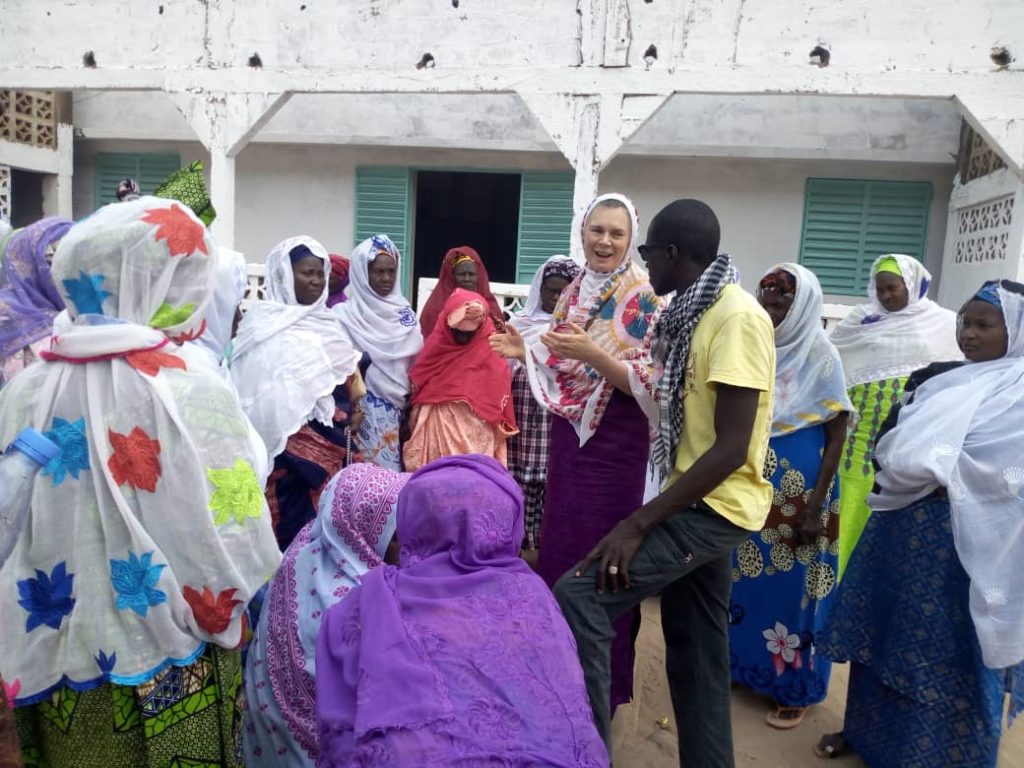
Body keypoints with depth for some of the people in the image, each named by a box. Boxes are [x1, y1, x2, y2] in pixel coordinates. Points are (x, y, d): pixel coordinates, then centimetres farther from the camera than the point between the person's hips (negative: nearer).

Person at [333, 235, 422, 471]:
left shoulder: (405, 312, 9)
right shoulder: (345, 315, -5)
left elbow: (418, 360, 11)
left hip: (400, 410, 4)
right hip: (366, 412, -4)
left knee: (395, 471, 6)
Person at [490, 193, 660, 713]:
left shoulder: (644, 299, -12)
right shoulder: (574, 292, 9)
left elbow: (649, 382, -18)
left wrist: (593, 353, -28)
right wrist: (526, 353, -3)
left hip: (615, 441, -7)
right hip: (569, 433, 7)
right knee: (559, 544, 16)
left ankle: (600, 683, 23)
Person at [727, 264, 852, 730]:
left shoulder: (819, 353, -9)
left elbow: (837, 435, -9)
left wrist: (815, 506, -14)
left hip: (799, 489, -5)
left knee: (791, 584, 5)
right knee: (743, 578, 14)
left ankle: (794, 685, 22)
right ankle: (741, 663, 33)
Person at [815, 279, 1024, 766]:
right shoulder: (936, 378, 10)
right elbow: (888, 444, 12)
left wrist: (932, 470, -10)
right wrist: (903, 473, -4)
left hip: (964, 540, -7)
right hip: (900, 524, 7)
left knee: (950, 651, 5)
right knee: (883, 630, 16)